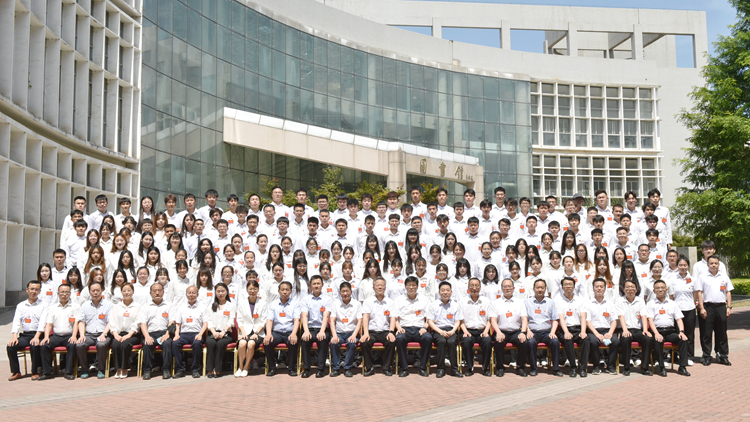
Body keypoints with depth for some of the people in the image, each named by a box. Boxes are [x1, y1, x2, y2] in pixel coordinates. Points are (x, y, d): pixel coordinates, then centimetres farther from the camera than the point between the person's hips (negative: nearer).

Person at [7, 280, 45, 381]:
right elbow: (16, 321, 7)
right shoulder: (20, 306, 17)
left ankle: (35, 372, -14)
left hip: (38, 334, -4)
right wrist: (14, 336, -10)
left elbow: (43, 322, -7)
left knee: (34, 346, -33)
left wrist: (36, 337, -21)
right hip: (24, 335, 4)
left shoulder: (43, 305, 5)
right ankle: (16, 372, -7)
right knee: (10, 346, -21)